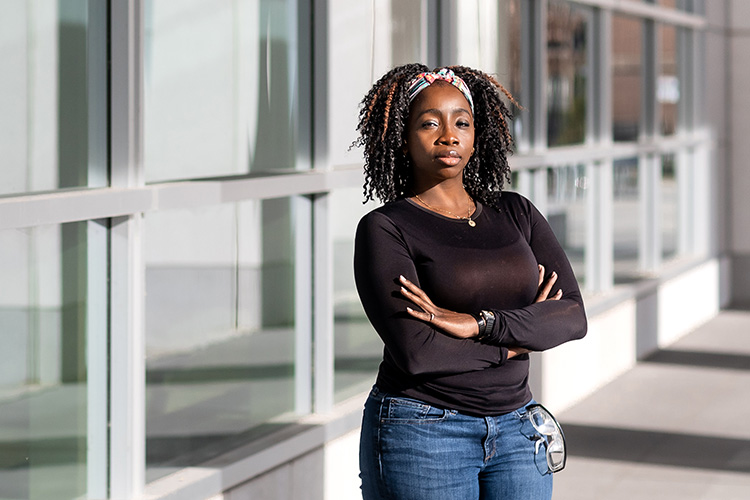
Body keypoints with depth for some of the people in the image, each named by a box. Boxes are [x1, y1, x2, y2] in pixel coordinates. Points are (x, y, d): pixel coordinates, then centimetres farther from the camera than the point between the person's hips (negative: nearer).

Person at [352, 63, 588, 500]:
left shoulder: (516, 214, 9)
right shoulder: (384, 229, -6)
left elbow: (573, 315, -3)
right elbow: (415, 351, -17)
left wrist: (478, 324, -16)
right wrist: (519, 339, -7)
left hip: (514, 432, 4)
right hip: (420, 437, -4)